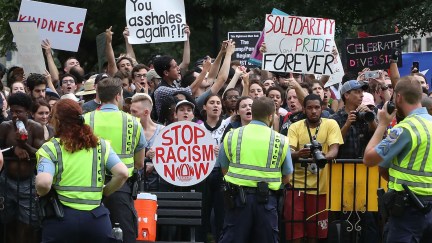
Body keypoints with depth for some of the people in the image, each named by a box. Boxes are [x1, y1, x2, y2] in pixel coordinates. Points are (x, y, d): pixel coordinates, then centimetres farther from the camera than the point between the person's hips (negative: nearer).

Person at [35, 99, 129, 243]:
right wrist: (104, 192, 12)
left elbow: (43, 183, -18)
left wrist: (41, 193, 4)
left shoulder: (50, 149, -3)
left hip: (61, 219, -3)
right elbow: (122, 173, -3)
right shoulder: (101, 145, 7)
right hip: (97, 217, 3)